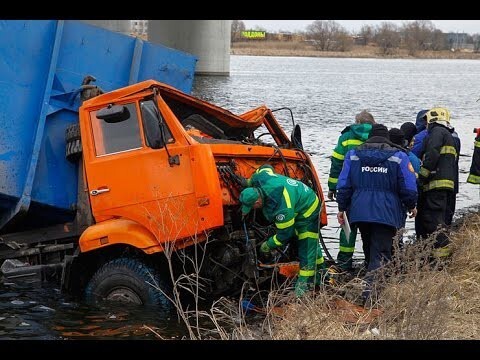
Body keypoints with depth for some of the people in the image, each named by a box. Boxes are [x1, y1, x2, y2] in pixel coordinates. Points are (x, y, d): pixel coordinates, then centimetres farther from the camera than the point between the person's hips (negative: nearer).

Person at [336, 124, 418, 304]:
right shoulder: (398, 157, 0)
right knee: (381, 252, -5)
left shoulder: (353, 154, 7)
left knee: (369, 249, 20)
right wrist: (411, 206, 17)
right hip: (387, 213, -3)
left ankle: (371, 283, 30)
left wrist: (342, 207, 14)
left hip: (360, 212, 3)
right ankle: (371, 285, -24)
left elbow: (344, 185, 6)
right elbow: (408, 187, 1)